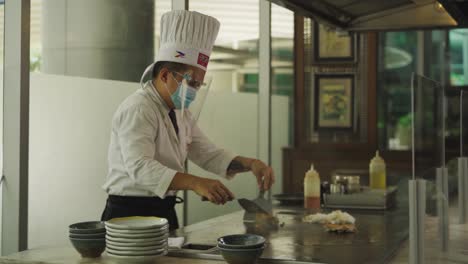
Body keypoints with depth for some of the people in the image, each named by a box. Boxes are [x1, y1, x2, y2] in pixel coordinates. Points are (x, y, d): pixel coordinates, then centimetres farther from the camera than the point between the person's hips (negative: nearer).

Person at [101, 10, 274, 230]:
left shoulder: (180, 113, 11)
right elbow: (140, 167, -33)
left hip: (165, 212, 9)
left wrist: (250, 163, -6)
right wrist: (195, 183, -45)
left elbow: (208, 155, 12)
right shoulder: (137, 109, -19)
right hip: (130, 214, -9)